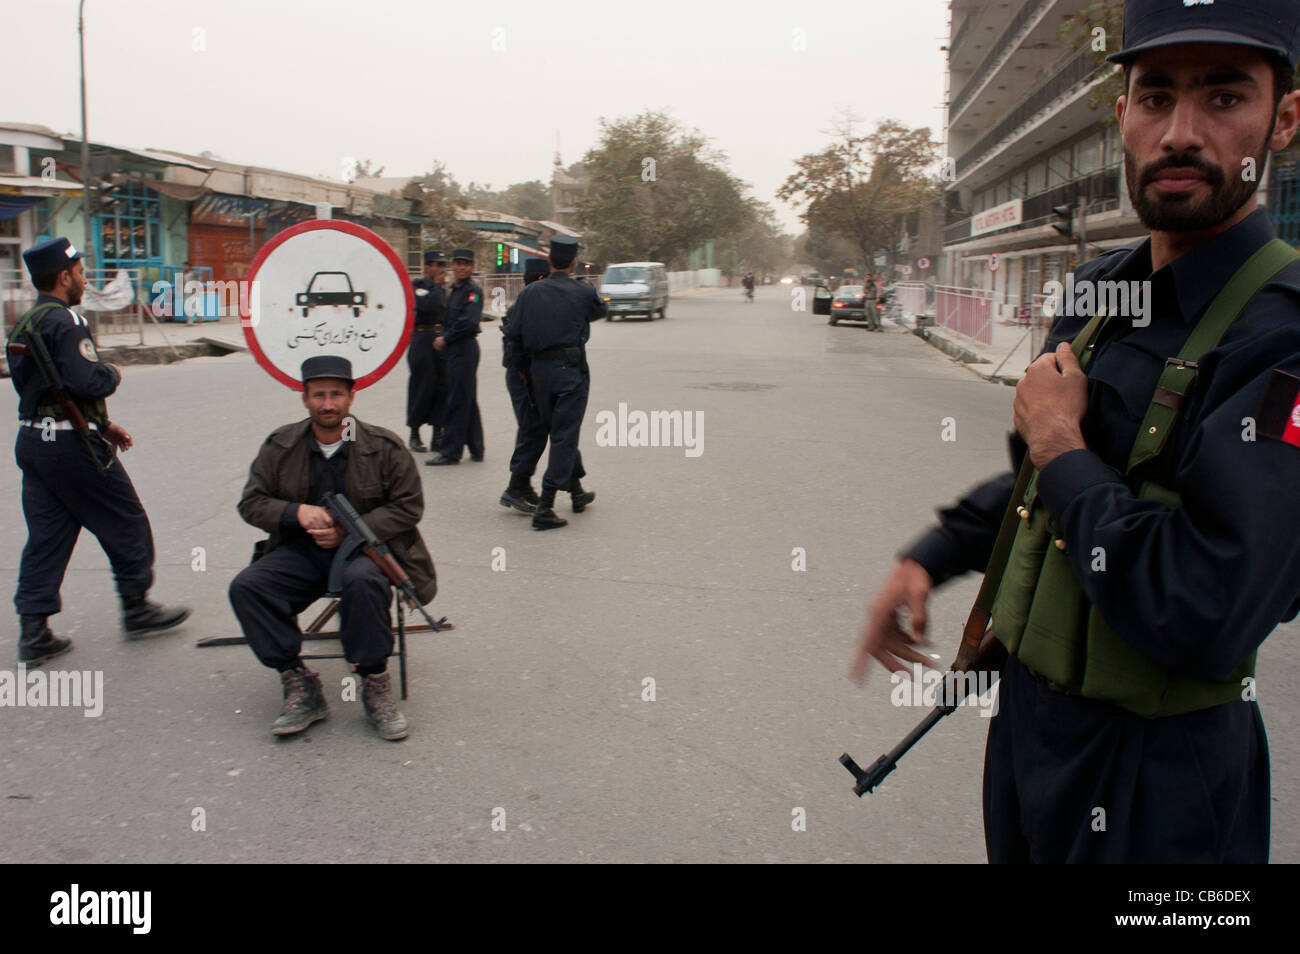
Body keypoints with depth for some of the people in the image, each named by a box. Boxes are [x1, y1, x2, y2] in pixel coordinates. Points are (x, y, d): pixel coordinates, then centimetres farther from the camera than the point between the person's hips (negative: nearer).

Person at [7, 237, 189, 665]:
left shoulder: (23, 324, 15)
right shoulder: (66, 321, -16)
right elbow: (85, 382, -26)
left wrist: (102, 424, 19)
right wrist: (113, 373, -4)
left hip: (32, 438, 9)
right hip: (71, 445, -9)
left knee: (46, 535, 10)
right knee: (127, 524, 7)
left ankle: (33, 631, 10)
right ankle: (137, 608, 18)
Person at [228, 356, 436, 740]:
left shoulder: (384, 446, -1)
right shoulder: (280, 446, 7)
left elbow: (408, 506, -2)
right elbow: (251, 502, 9)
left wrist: (349, 530, -13)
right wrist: (298, 513, -13)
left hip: (362, 548, -3)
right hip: (301, 551, 4)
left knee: (363, 581, -38)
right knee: (245, 587, -21)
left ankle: (375, 685, -21)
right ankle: (298, 683, -14)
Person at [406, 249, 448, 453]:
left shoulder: (441, 289, 17)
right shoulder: (417, 286, -5)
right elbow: (429, 305, -22)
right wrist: (437, 285, -9)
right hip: (423, 340, -6)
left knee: (442, 385, 3)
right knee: (422, 386, -1)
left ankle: (438, 434, 10)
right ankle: (414, 435, 11)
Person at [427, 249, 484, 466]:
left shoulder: (473, 290, -11)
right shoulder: (455, 289, 18)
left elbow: (468, 322, -20)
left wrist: (445, 339, -13)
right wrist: (443, 339, 6)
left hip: (464, 349, -10)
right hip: (454, 349, 10)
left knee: (457, 401, -6)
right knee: (468, 401, 13)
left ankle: (450, 451, -3)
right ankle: (475, 449, 19)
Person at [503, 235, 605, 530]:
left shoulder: (530, 293, 1)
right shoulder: (583, 293, -4)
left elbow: (513, 334, -3)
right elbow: (600, 311, 16)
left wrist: (530, 355, 14)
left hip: (539, 370, 4)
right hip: (572, 369, -4)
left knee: (561, 432, 18)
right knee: (564, 436, -2)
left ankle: (577, 490, 33)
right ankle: (545, 507, -9)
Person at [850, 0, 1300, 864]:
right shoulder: (1098, 290, 2)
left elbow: (1204, 622, -33)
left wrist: (1062, 450, -21)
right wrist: (929, 560, 9)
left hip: (1150, 774, -7)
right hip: (1026, 707, 7)